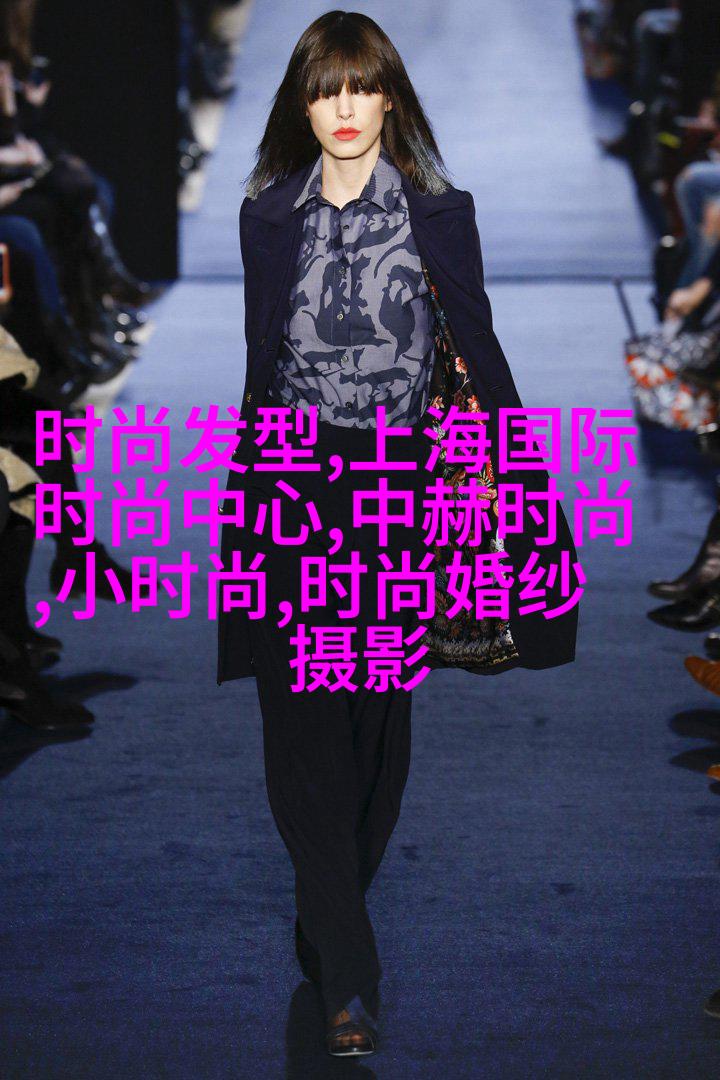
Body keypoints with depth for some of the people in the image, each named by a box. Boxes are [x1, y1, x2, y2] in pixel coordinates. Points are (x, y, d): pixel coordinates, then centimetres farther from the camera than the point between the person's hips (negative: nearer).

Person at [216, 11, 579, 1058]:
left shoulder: (438, 212, 2)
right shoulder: (268, 215, 8)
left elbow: (477, 348, 4)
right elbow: (262, 357, 14)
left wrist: (514, 468, 0)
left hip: (399, 477, -1)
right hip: (294, 477, 1)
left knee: (379, 711, 7)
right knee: (303, 717, -8)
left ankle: (330, 917, 26)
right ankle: (349, 972, -7)